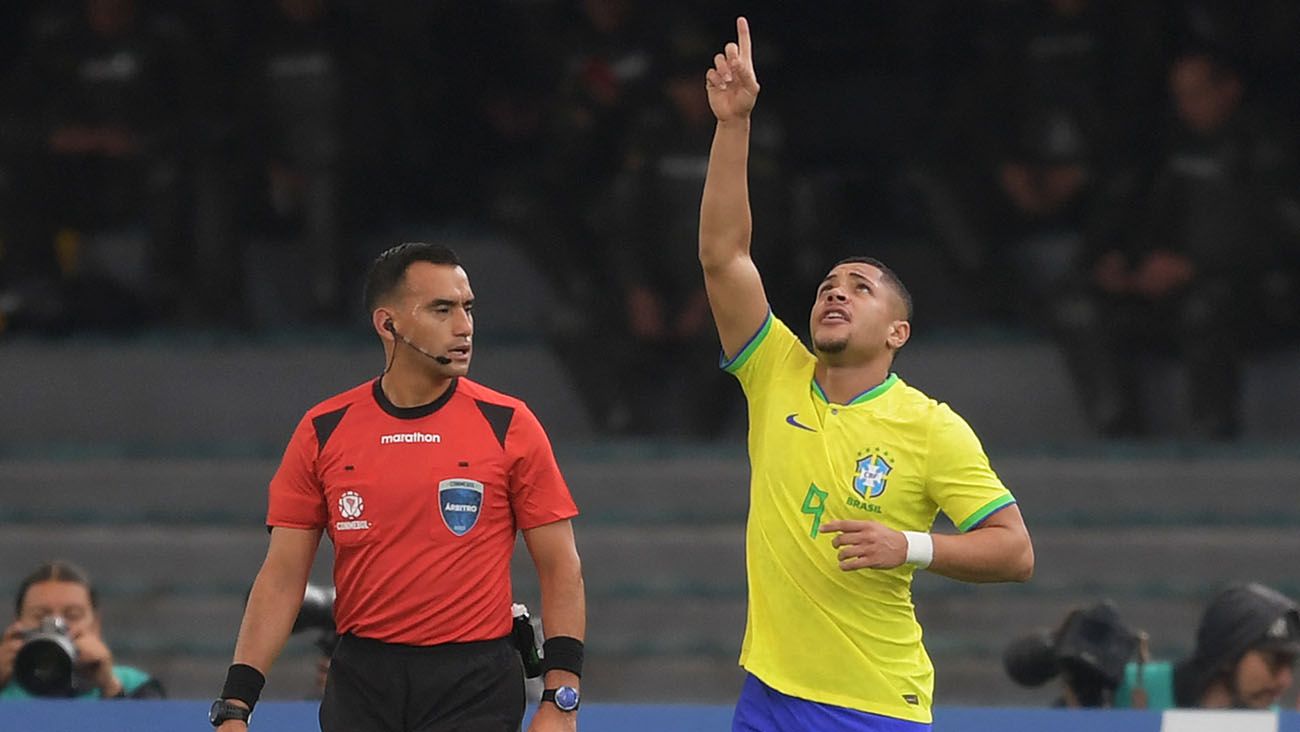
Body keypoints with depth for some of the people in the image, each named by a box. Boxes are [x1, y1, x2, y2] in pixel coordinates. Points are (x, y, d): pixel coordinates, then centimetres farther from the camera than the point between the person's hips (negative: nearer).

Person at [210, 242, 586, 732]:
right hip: (361, 684, 2)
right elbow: (282, 578, 4)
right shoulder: (323, 432, 3)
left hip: (474, 690, -2)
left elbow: (561, 568, 0)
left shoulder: (508, 426, -2)